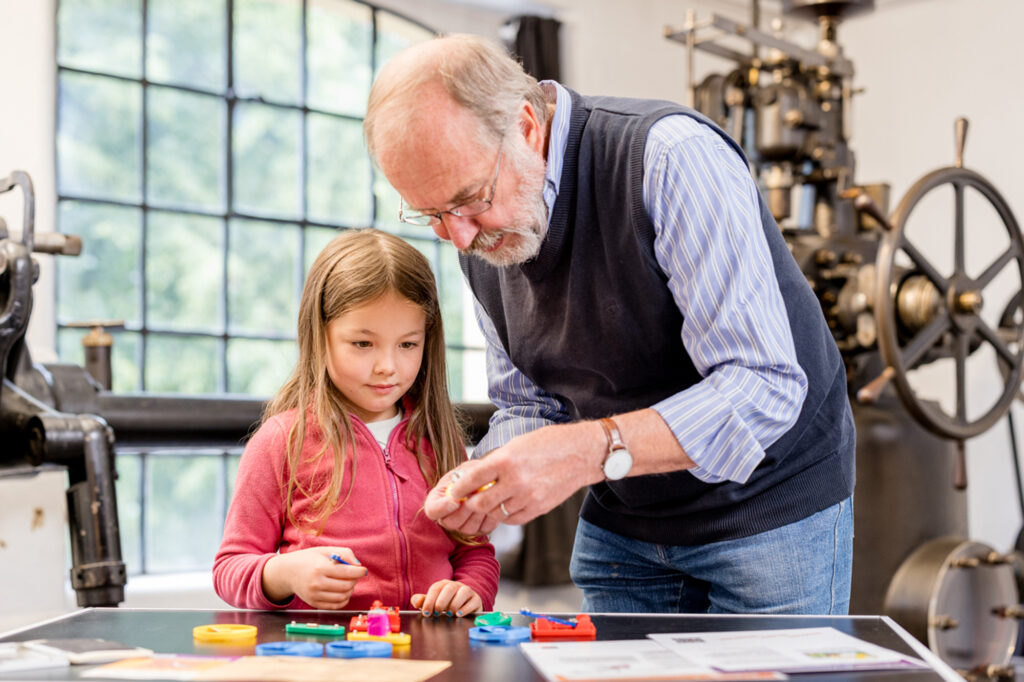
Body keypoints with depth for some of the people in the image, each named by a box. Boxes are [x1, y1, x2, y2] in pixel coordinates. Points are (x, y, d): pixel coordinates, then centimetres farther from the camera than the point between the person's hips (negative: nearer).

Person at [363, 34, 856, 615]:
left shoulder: (675, 158, -27)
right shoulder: (479, 232, -4)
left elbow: (764, 385, -32)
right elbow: (529, 405, 6)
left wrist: (592, 451, -41)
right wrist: (486, 474, -16)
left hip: (771, 507, -5)